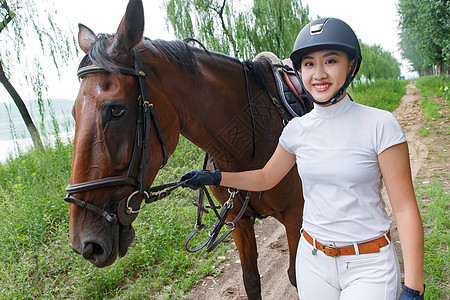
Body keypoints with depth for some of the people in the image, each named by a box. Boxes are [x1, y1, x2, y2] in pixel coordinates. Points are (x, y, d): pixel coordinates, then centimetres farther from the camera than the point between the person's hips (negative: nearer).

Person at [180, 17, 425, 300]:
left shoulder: (380, 125, -14)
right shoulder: (297, 129, -3)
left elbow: (405, 208, -12)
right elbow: (266, 177, 12)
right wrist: (215, 177, 1)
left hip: (369, 265, -3)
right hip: (312, 258, 4)